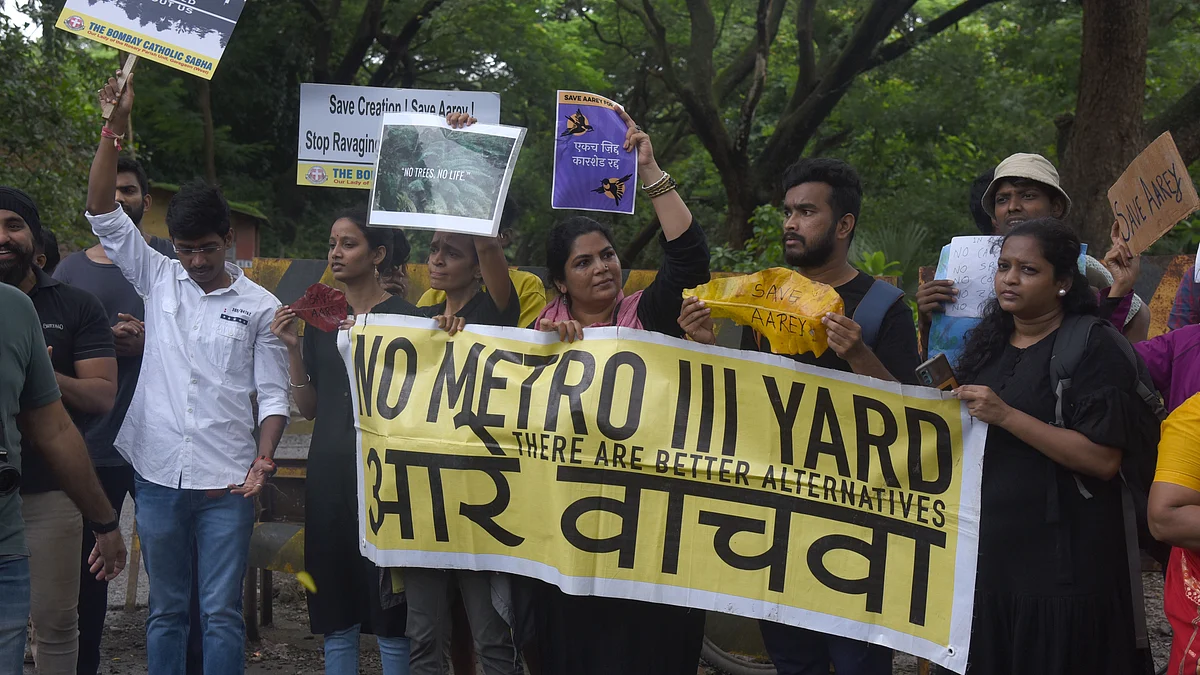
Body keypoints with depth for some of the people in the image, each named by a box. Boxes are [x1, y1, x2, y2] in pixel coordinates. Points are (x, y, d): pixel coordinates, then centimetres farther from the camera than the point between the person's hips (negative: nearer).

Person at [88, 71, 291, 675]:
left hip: (226, 481, -2)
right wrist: (115, 125, -8)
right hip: (158, 472, 2)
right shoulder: (158, 280, 8)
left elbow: (273, 393, 2)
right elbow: (104, 213, 1)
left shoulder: (260, 306, 2)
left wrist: (262, 460, -13)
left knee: (221, 614, 1)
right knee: (165, 611, 12)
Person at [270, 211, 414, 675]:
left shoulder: (404, 317, -4)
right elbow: (309, 408, 11)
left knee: (389, 617, 0)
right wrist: (293, 348, -2)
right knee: (336, 618, 9)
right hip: (329, 475, 5)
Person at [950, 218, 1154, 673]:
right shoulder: (987, 341, 12)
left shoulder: (1096, 345, -10)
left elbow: (1104, 460, -19)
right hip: (986, 550, 6)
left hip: (1062, 563, -6)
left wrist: (1006, 416, -22)